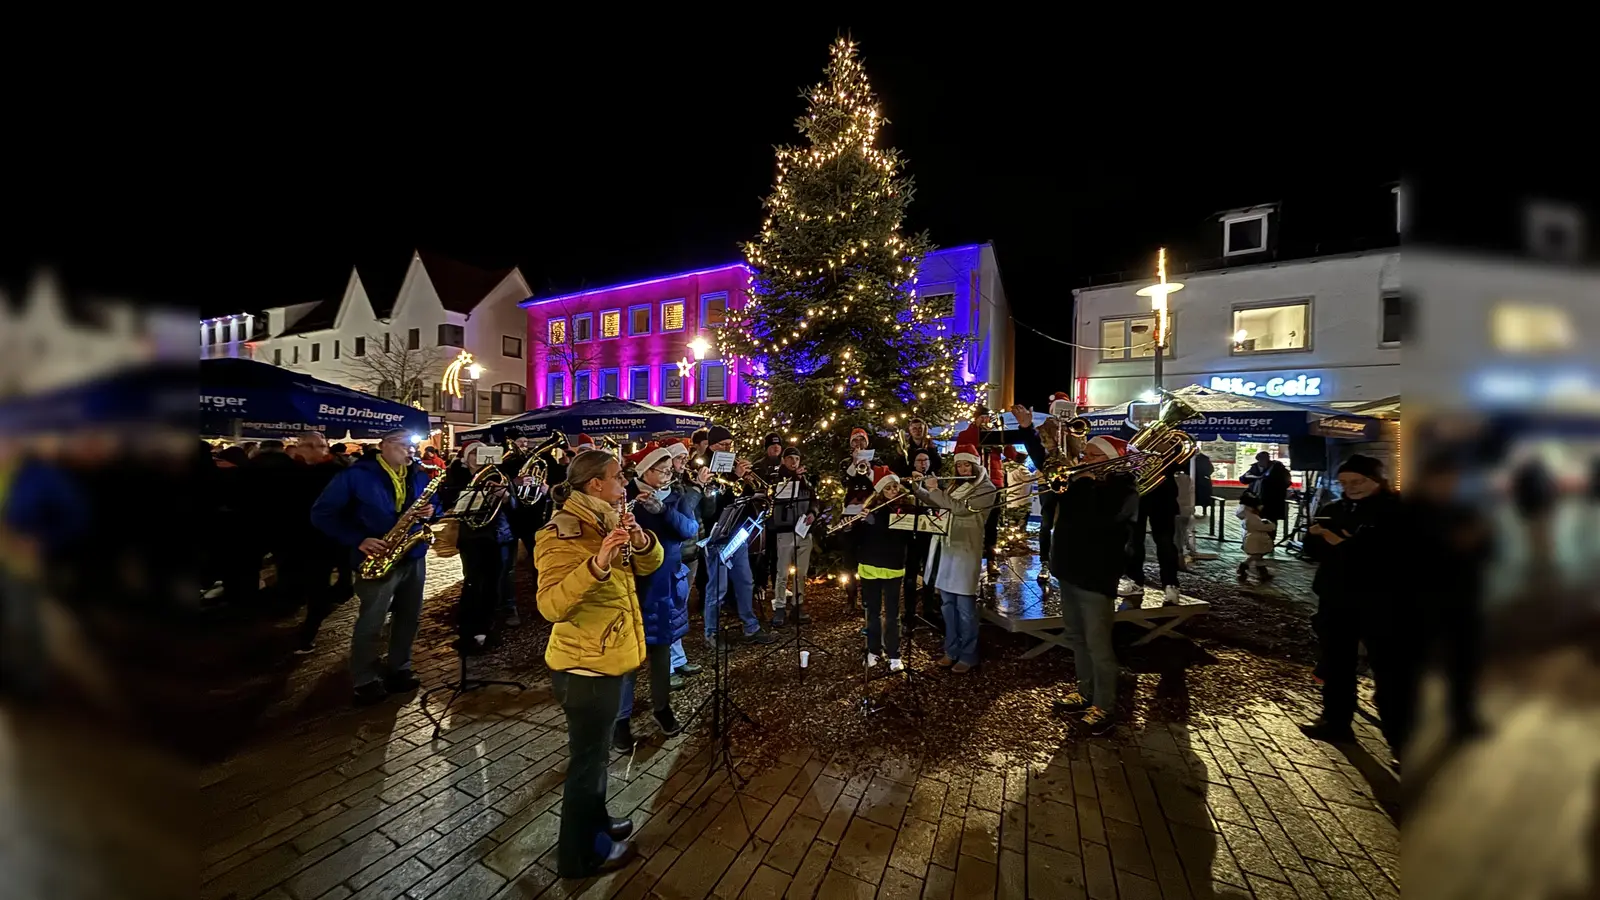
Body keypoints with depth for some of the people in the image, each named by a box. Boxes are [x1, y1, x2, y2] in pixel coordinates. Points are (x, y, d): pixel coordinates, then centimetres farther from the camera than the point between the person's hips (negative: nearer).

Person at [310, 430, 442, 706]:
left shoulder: (419, 475, 7)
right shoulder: (356, 475, -9)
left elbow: (435, 503, 18)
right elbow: (321, 514, -8)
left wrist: (431, 510, -8)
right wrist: (358, 541, -17)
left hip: (414, 557, 5)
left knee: (409, 618, 12)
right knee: (370, 624, 3)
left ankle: (399, 670, 28)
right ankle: (365, 682, 19)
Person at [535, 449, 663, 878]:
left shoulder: (604, 522, 4)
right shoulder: (561, 535, -22)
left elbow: (650, 564, 3)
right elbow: (550, 605, -34)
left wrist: (640, 539, -19)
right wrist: (598, 563, -47)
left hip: (608, 658, 8)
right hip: (584, 666, -8)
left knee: (595, 750, 25)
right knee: (587, 757, 10)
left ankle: (594, 822, 45)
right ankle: (579, 854, 31)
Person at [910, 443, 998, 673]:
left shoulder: (986, 489, -8)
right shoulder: (955, 486, 14)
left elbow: (959, 508, -20)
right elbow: (934, 502, 22)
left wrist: (934, 489, -13)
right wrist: (917, 486, 7)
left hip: (965, 551, -7)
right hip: (945, 549, 7)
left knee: (965, 606, 1)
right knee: (948, 603, 13)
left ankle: (968, 656, 14)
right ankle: (952, 650, 25)